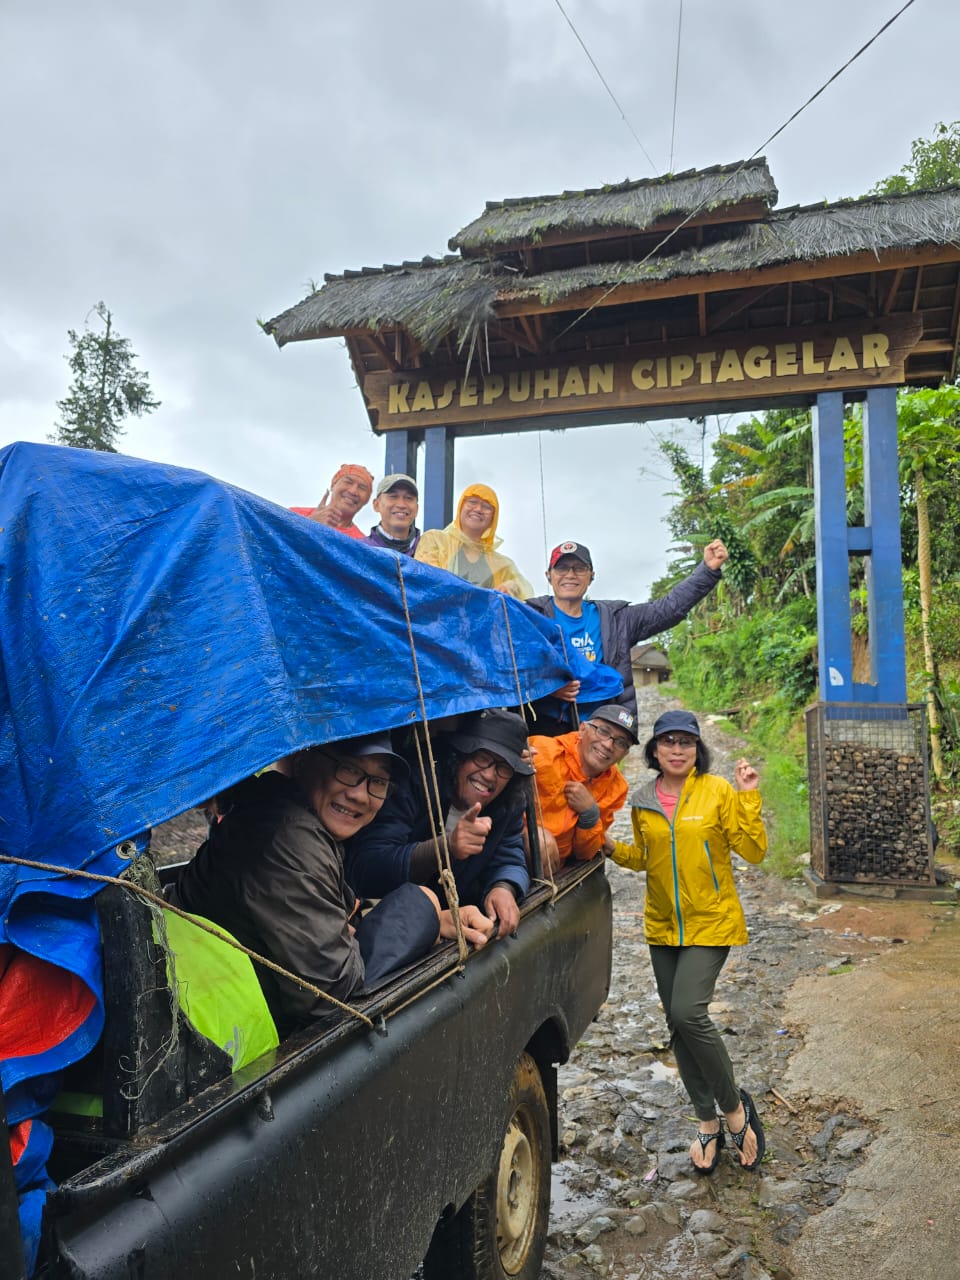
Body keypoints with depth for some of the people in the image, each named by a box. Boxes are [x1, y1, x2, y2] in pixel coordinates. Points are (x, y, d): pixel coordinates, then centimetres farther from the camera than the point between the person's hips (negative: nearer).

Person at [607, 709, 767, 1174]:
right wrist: (610, 848, 0)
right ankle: (707, 1122, 29)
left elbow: (753, 851, -10)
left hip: (711, 922, -5)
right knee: (678, 1026, 10)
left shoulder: (718, 791, -8)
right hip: (662, 927, 5)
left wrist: (749, 798, -19)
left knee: (688, 1012, -19)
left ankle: (734, 1108, 5)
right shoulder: (642, 801, 4)